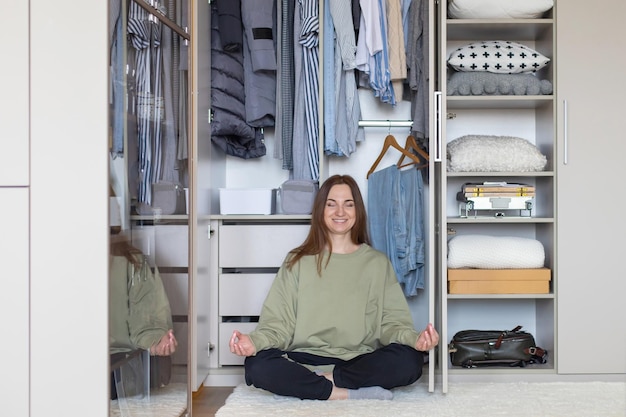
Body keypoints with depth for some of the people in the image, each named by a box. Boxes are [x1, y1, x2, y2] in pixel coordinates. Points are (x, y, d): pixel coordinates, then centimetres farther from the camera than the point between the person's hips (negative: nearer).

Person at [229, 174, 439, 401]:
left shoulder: (377, 262, 11)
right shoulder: (297, 261, 10)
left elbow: (392, 321, 3)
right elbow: (278, 322, 2)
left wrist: (414, 339, -20)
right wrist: (254, 340, -20)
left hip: (361, 363, 1)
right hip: (306, 360, 0)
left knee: (409, 360, -30)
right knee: (257, 365, -30)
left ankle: (324, 381, -20)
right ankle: (354, 393, -25)